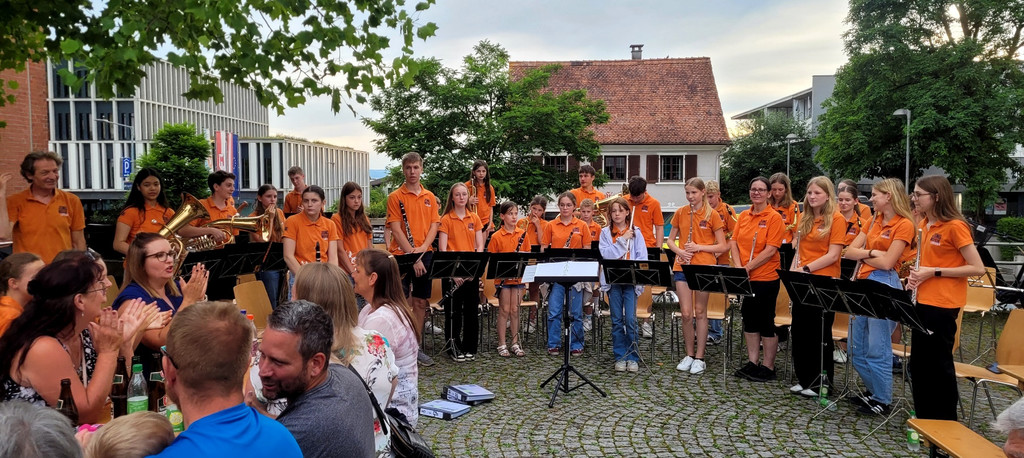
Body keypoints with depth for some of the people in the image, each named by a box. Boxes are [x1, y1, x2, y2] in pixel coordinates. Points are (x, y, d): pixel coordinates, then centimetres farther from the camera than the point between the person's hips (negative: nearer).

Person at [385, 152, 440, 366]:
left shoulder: (430, 197, 11)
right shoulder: (395, 197, -2)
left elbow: (434, 226, 7)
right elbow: (396, 229, -9)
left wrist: (422, 249, -9)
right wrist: (412, 255, -15)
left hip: (424, 255, 4)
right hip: (401, 256, -4)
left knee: (420, 302, 8)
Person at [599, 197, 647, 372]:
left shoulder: (635, 232, 7)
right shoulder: (606, 233, 8)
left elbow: (642, 256, 1)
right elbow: (605, 254, -7)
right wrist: (622, 240, -10)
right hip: (613, 280, 1)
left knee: (630, 319, -5)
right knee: (617, 320, 4)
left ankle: (633, 357, 6)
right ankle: (620, 357, 12)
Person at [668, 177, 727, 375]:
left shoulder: (712, 214, -3)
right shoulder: (680, 213, 6)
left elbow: (722, 246, -3)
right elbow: (671, 240, 13)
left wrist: (699, 247, -15)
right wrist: (679, 251, -8)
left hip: (704, 266, -2)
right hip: (683, 266, 2)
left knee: (700, 312, 5)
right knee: (686, 313, 0)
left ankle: (699, 357, 15)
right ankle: (689, 355, 16)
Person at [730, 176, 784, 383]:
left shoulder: (774, 218, -10)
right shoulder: (743, 215, 8)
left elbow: (770, 250, -16)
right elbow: (734, 242, 6)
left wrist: (748, 267, -18)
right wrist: (738, 266, -9)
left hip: (766, 277, -6)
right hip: (745, 278, 6)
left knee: (766, 321, 3)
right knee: (749, 319, 13)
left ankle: (768, 367, 14)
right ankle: (752, 363, 25)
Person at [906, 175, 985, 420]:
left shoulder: (955, 226, -15)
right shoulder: (924, 225, 9)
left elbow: (978, 268, -16)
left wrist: (934, 272, -19)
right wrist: (916, 276, 2)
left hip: (943, 304, -8)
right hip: (923, 301, 8)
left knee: (939, 363, 2)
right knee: (919, 361, 14)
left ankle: (946, 422, 18)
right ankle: (924, 417, 26)